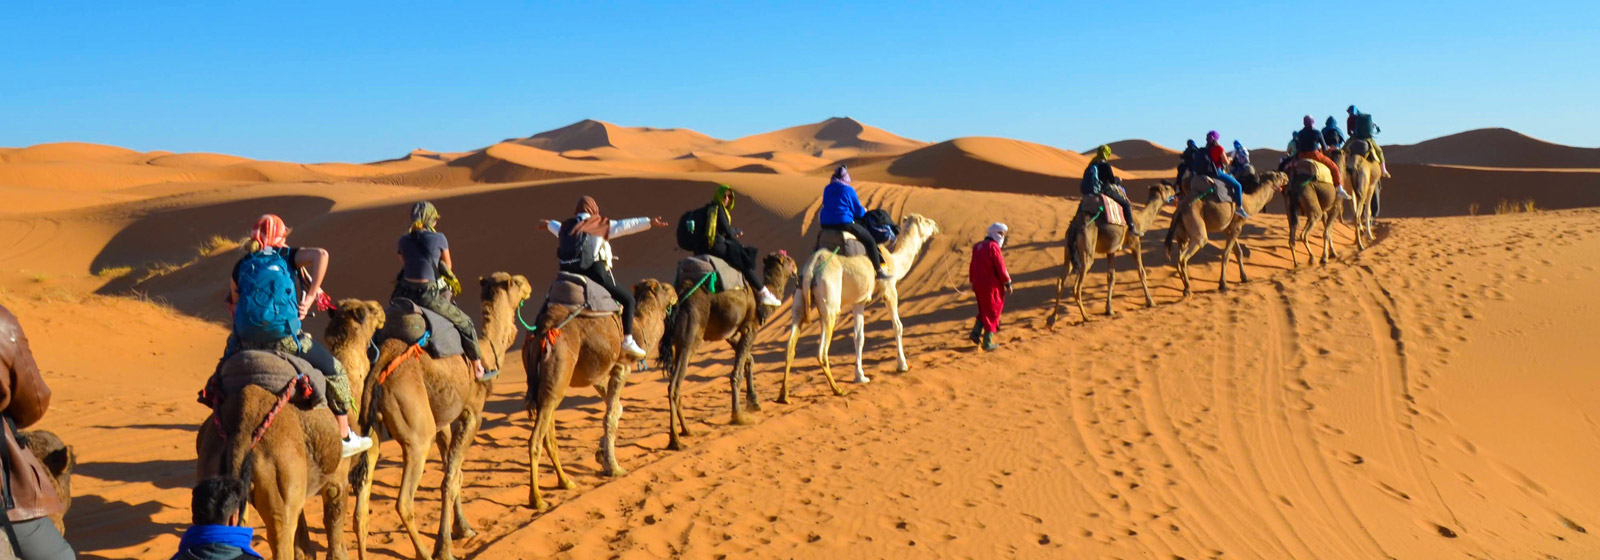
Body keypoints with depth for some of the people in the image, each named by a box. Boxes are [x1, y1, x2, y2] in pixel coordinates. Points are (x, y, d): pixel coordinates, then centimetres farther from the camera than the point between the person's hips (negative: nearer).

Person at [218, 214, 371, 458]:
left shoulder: (242, 266, 15)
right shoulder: (287, 256, 7)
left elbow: (232, 303, 18)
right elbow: (321, 254, -11)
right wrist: (310, 296, -6)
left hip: (246, 342, 4)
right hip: (284, 339, -4)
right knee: (334, 370, 12)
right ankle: (345, 436, 14)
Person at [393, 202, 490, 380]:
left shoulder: (404, 240, 7)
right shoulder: (439, 239, -4)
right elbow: (448, 267, 11)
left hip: (406, 292, 4)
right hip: (430, 295, -4)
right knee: (465, 323, 11)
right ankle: (478, 369, 15)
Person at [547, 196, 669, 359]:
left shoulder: (566, 226, 20)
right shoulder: (599, 226, 3)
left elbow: (557, 228, 44)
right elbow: (624, 226, -7)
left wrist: (549, 224, 68)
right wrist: (649, 222, -8)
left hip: (568, 273, 6)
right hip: (594, 272, -6)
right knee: (627, 299, 5)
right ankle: (628, 341, -1)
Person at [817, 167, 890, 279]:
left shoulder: (827, 189, 11)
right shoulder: (848, 190, -6)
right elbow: (859, 212, -2)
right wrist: (864, 210, 22)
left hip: (825, 223, 6)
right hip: (844, 223, -6)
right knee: (870, 240, 6)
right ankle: (879, 271, 7)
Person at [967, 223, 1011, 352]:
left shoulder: (977, 247, 9)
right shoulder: (993, 247, -14)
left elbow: (972, 267, 15)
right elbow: (1000, 267, -15)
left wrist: (973, 282, 25)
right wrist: (1008, 283, -5)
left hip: (978, 284, 7)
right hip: (991, 285, -7)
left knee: (984, 310, 22)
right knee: (992, 312, 3)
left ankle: (976, 332, 9)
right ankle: (988, 343, 5)